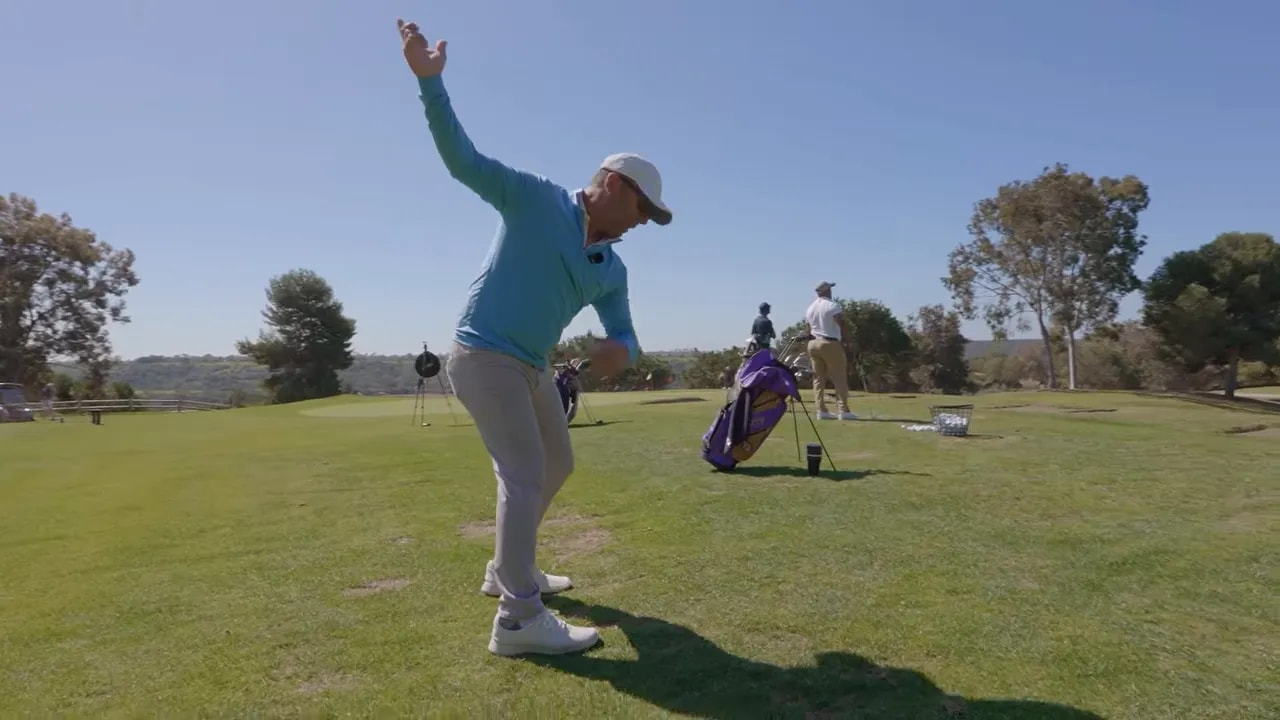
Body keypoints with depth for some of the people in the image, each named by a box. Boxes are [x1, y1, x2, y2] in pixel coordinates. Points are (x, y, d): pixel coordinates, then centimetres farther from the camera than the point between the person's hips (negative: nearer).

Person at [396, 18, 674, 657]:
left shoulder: (611, 270, 9)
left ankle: (507, 569, 34)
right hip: (483, 356, -8)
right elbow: (462, 160, -13)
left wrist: (620, 350, -19)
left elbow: (624, 334, 7)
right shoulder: (535, 198, -7)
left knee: (556, 466, 17)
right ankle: (519, 620, -10)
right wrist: (429, 80, -25)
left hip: (531, 366, 9)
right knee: (525, 474, -15)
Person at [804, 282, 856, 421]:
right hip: (830, 343, -6)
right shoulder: (831, 305, -8)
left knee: (818, 378, 8)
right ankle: (843, 410, -6)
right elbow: (841, 323, -17)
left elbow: (809, 330, 14)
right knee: (840, 377, -2)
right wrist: (843, 339, -4)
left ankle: (821, 410, 4)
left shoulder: (810, 307, 12)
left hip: (813, 343, 6)